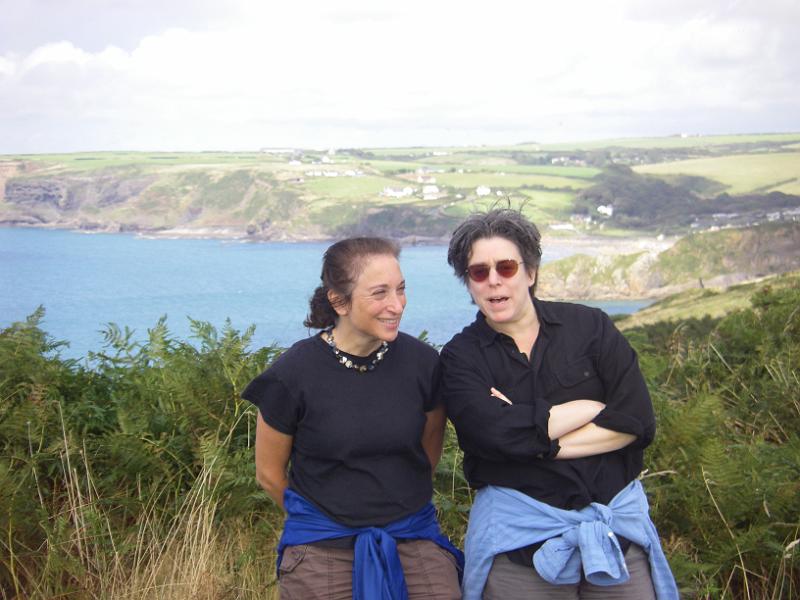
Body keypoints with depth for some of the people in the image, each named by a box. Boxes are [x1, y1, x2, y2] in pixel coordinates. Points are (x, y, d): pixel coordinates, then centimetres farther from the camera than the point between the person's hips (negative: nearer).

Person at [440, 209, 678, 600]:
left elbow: (638, 420, -8)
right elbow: (494, 433, -17)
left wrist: (535, 440, -12)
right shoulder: (460, 357, 1)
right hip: (518, 536, -1)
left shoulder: (588, 326, 3)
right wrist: (594, 406, -10)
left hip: (617, 523, 1)